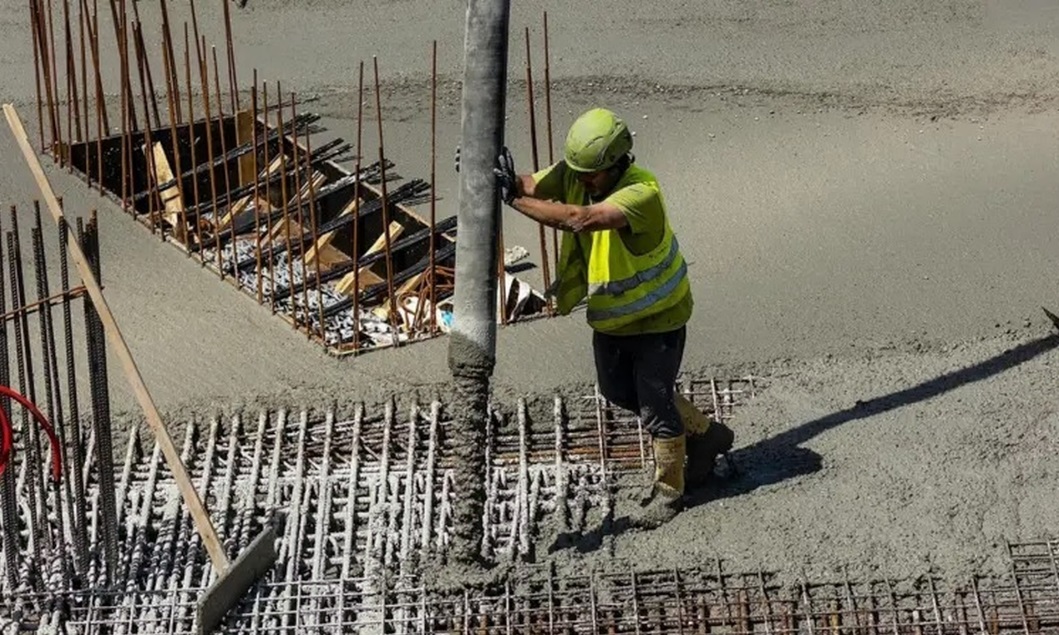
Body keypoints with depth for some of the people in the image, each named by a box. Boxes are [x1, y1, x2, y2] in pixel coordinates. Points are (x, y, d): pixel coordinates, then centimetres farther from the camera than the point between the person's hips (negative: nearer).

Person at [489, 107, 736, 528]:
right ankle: (703, 434, 42)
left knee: (655, 403, 3)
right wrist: (494, 175, -45)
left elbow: (579, 219, -49)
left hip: (655, 316, -8)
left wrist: (514, 199, -49)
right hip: (609, 314, 8)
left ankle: (669, 490, 26)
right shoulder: (574, 172, -13)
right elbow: (531, 186, -22)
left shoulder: (642, 193, -36)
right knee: (618, 391, 22)